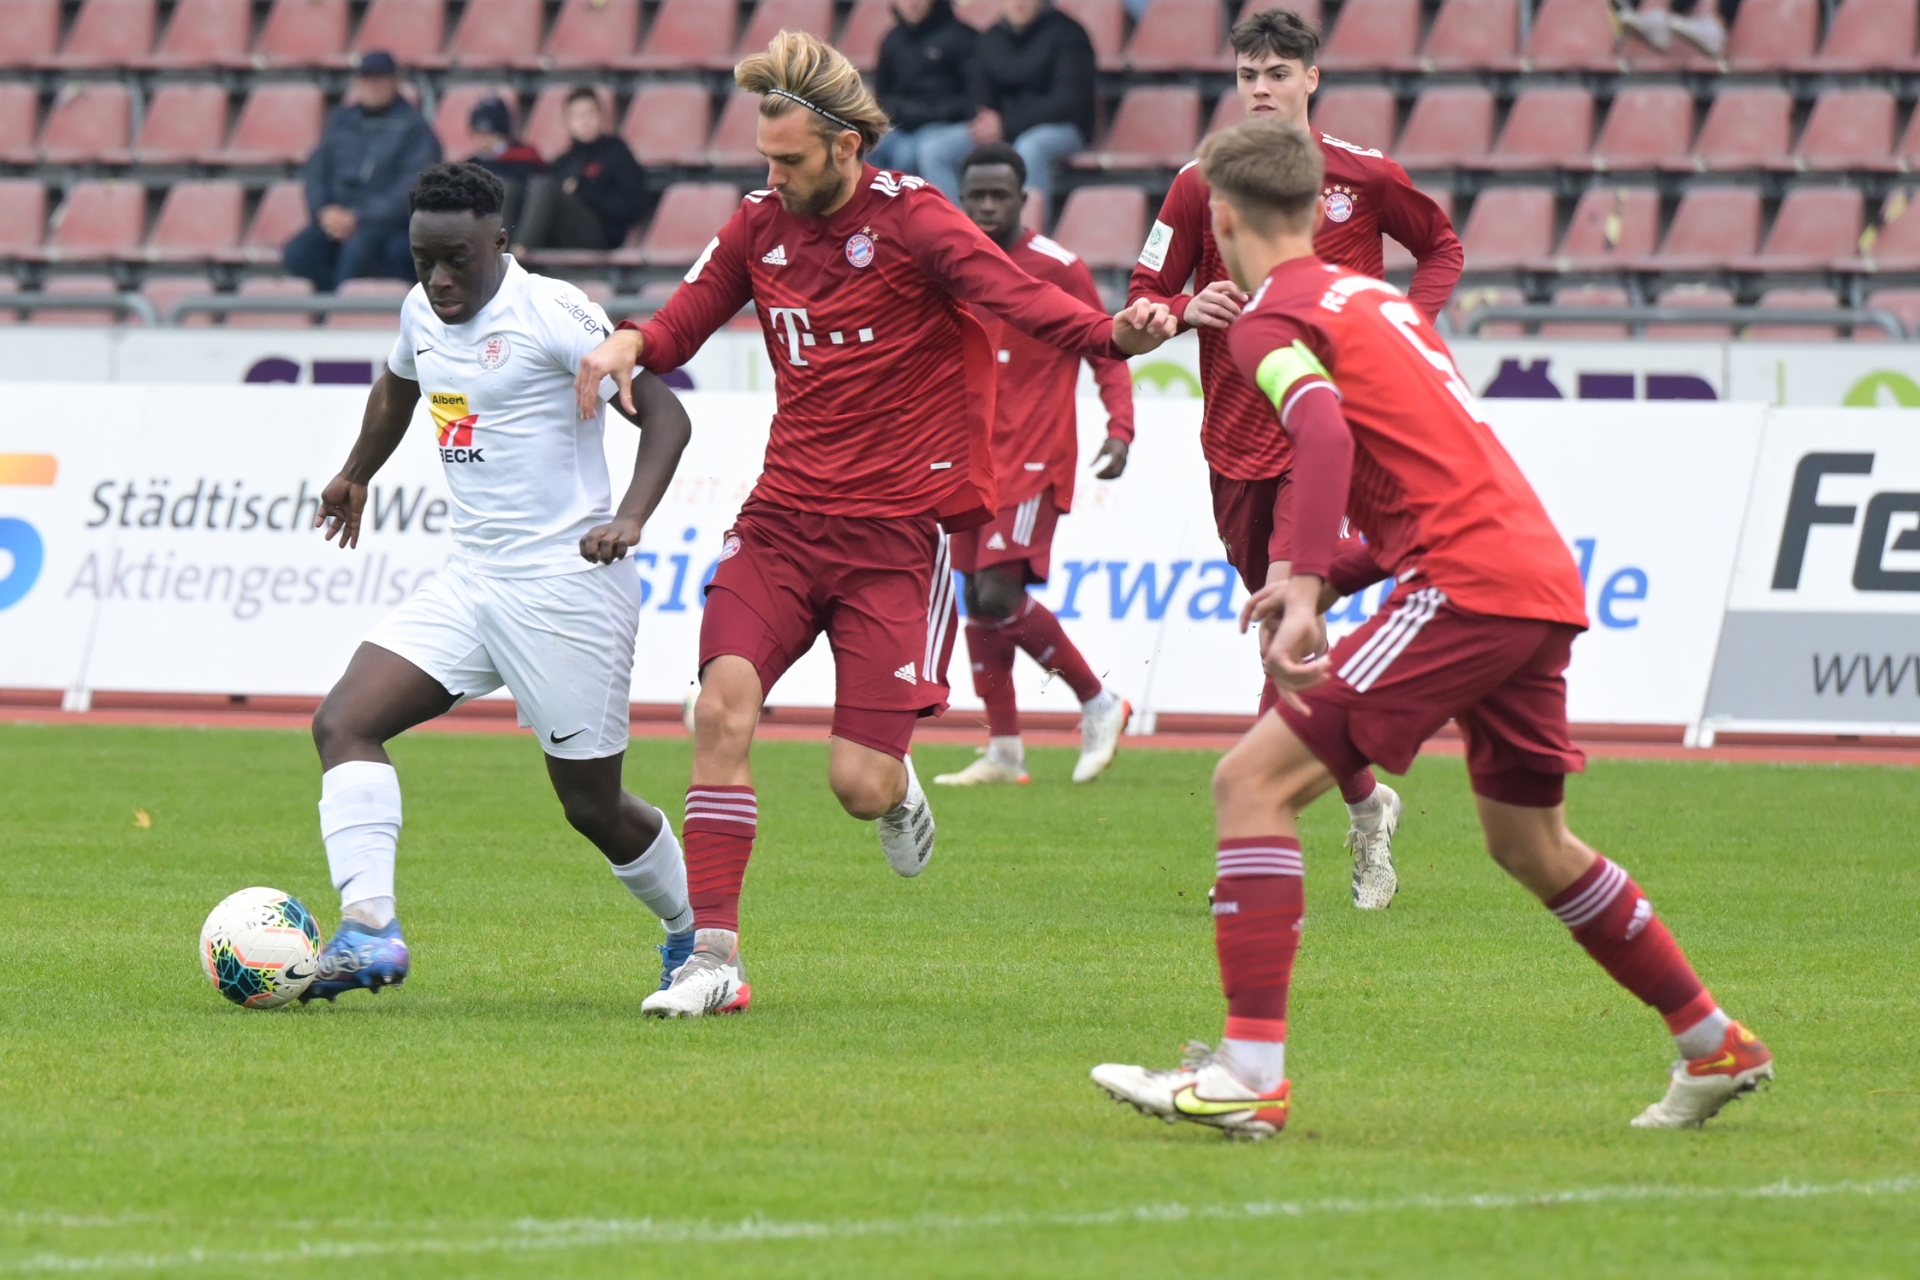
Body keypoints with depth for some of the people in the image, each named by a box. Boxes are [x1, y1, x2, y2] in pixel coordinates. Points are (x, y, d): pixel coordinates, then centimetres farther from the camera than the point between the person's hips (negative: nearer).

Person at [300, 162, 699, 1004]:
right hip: (471, 581, 7)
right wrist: (356, 477, 45)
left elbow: (663, 413, -14)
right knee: (344, 722, -13)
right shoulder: (423, 313, 8)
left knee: (592, 805, 2)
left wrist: (629, 520, -28)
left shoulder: (552, 314, -14)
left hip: (567, 586, -7)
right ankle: (369, 930, -22)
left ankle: (694, 936, 28)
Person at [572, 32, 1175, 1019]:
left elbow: (1019, 298, -23)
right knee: (722, 708, -18)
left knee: (860, 786, -9)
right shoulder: (761, 225, 5)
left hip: (896, 532, -4)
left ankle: (898, 789, 32)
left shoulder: (911, 223, -10)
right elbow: (685, 323, 15)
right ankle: (714, 960, -11)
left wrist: (1112, 336, -43)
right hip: (782, 520, 4)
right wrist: (631, 341, -9)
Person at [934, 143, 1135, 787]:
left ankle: (1100, 704, 1)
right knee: (977, 600, 4)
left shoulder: (1057, 269, -8)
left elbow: (1106, 353, -4)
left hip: (1033, 461, -7)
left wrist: (1120, 430, -17)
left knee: (999, 595, -17)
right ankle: (1004, 752, 12)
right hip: (973, 461, 7)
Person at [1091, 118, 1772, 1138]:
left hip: (1468, 585, -9)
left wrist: (1306, 589, -30)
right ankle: (1716, 1046, 36)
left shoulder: (1270, 317, -2)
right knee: (1530, 845, 26)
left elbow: (1325, 433, -23)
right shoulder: (1376, 298, 25)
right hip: (1543, 576, 9)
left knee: (1253, 781, -9)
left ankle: (1251, 1071, -18)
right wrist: (1330, 581, 23)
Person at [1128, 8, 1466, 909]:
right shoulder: (1200, 184, 2)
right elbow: (1141, 302, 6)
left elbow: (1442, 247, 17)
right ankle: (1364, 802, 30)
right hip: (1235, 438, 4)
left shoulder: (1364, 177, 0)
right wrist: (1187, 307, -16)